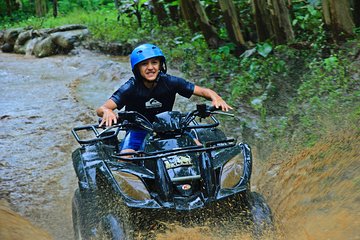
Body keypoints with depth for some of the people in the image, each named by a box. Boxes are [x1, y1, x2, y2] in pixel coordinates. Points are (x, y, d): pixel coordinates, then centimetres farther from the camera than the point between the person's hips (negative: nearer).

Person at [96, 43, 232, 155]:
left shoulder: (169, 82, -10)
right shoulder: (131, 88, -16)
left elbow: (203, 91, -8)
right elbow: (101, 109, -25)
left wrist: (215, 98, -32)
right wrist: (107, 112, -51)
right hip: (138, 130, -2)